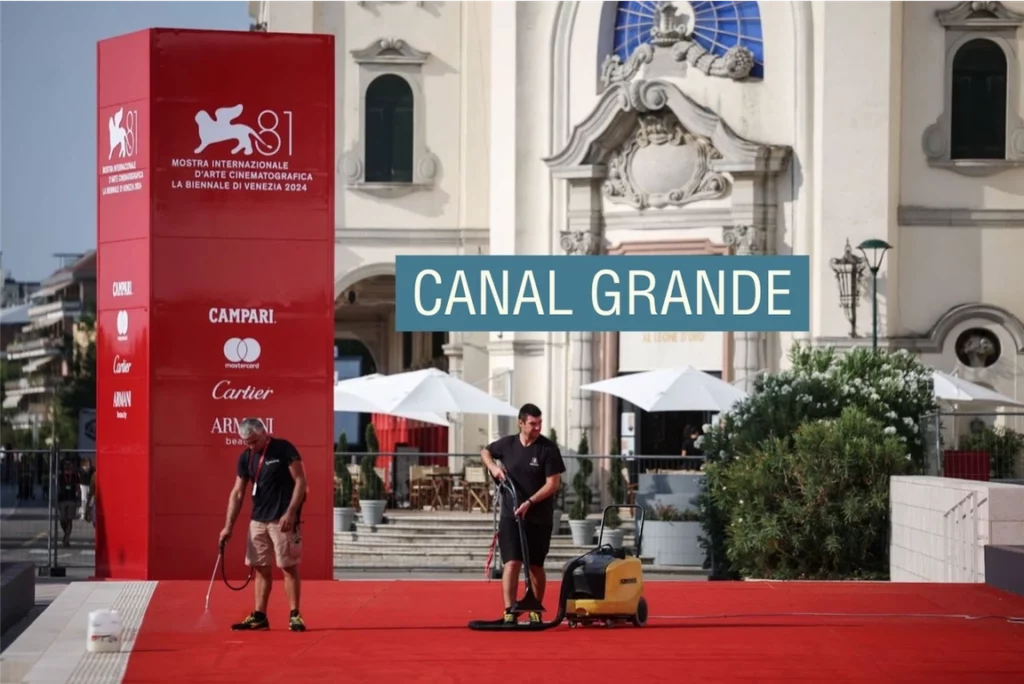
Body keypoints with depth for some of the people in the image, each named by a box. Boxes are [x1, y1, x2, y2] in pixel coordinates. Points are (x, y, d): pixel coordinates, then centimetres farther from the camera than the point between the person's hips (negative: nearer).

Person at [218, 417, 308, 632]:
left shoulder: (284, 449, -8)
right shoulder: (245, 457, 8)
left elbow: (300, 481, -9)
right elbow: (237, 493, 11)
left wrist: (290, 512, -17)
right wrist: (229, 526, 5)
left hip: (283, 520, -6)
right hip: (258, 520, 6)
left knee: (288, 566, -4)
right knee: (260, 568, 7)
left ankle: (294, 616, 1)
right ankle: (259, 617, 12)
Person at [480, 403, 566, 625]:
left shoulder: (548, 449, -8)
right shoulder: (507, 444, 1)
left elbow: (553, 484, -11)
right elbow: (485, 452, 22)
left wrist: (529, 503, -19)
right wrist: (493, 467, 1)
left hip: (539, 517, -1)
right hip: (511, 515, 1)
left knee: (535, 565, 9)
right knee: (512, 562, -11)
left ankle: (535, 611, 23)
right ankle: (509, 612, -15)